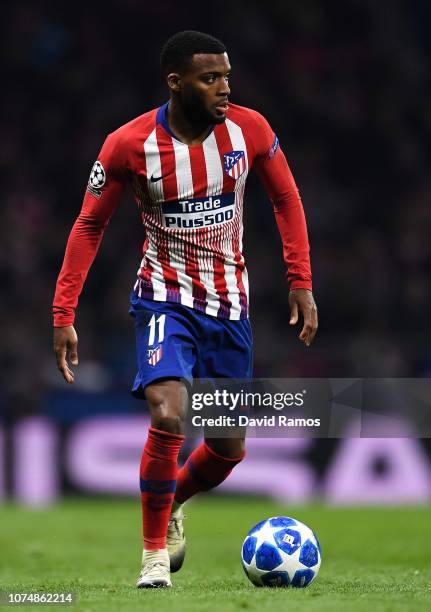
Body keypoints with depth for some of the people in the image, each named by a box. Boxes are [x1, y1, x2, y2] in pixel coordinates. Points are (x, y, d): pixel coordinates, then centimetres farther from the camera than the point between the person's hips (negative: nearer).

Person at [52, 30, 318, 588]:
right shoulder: (130, 145, -15)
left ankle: (172, 504, 42)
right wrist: (63, 315, -10)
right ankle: (155, 552, -7)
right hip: (166, 298, -4)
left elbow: (286, 198, 7)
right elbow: (90, 225, -5)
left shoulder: (249, 130, -8)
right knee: (169, 417, -26)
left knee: (230, 447, 9)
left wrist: (301, 283, 0)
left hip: (230, 304, 4)